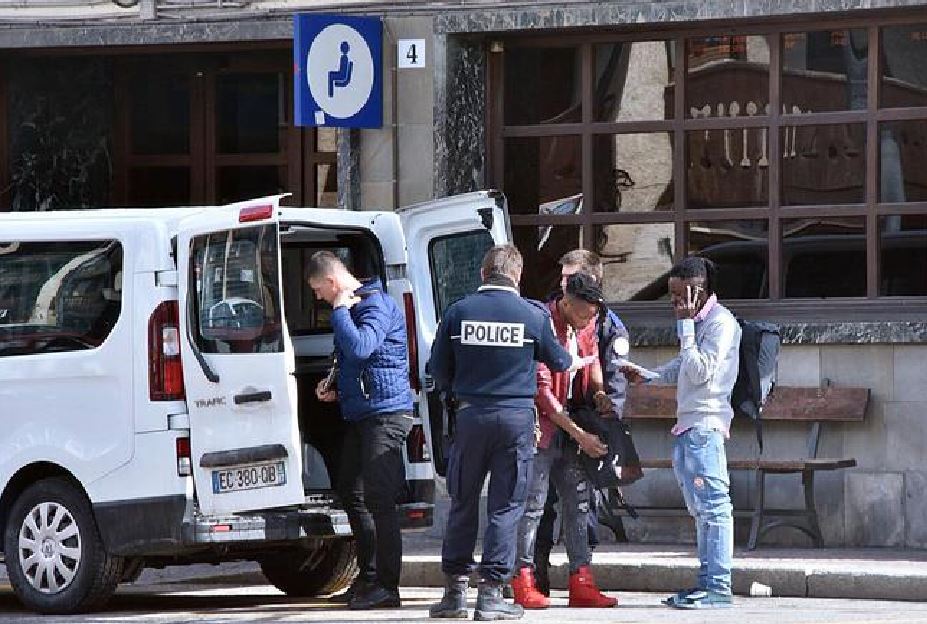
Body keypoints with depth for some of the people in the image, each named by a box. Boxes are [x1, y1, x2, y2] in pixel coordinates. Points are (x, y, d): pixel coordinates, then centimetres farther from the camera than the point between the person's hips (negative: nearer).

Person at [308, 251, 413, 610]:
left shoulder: (376, 305, -14)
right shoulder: (351, 307, 18)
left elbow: (360, 348, -30)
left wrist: (340, 310, -18)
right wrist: (336, 391, 18)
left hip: (385, 414, -11)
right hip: (359, 415, 11)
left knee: (378, 499, -11)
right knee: (352, 493, 16)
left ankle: (386, 587, -9)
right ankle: (369, 577, 25)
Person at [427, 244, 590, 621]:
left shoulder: (459, 312, 0)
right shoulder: (533, 315, -2)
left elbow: (439, 370, 7)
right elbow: (557, 360, 14)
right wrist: (577, 362, 37)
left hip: (470, 416, 1)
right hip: (516, 417, -1)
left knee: (463, 503, 11)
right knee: (505, 507, 2)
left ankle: (454, 590, 11)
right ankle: (491, 593, -1)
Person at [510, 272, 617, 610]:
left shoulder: (586, 325, 5)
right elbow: (542, 391, -20)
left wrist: (598, 392, 6)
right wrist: (579, 434, -20)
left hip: (571, 426, 8)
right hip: (540, 426, -8)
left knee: (580, 500, 4)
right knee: (532, 503, -6)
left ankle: (581, 583, 6)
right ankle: (523, 583, -1)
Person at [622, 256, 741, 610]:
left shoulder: (720, 322, -11)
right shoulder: (698, 321, 17)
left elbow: (699, 372, -18)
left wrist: (685, 326, -14)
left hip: (706, 424, -10)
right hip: (687, 426, 10)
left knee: (713, 506, -10)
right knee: (700, 509, 11)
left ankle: (719, 587, -12)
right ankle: (707, 582, 15)